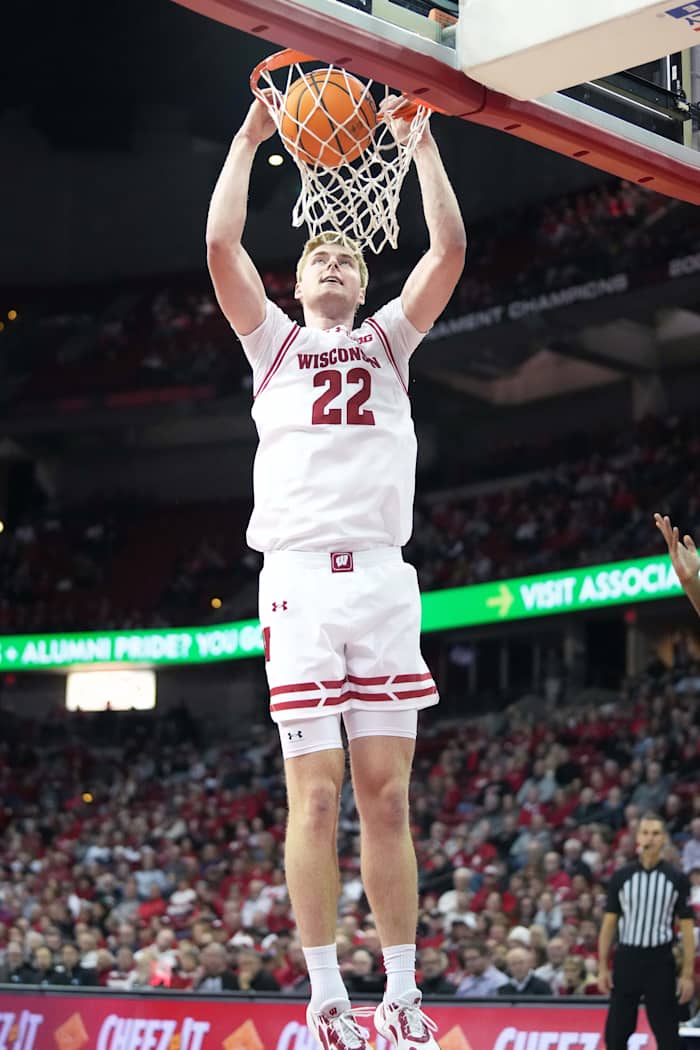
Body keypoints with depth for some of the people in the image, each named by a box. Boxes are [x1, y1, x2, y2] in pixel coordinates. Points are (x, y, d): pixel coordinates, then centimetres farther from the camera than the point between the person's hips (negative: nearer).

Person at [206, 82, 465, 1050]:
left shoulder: (389, 340, 20)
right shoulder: (275, 342, 16)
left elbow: (450, 250, 7)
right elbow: (221, 249, 2)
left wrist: (421, 142, 9)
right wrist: (249, 139, 6)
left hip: (384, 577, 1)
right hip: (300, 578, -1)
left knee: (387, 795, 0)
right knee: (316, 797, -5)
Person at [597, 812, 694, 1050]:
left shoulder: (677, 879, 0)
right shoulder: (622, 876, 2)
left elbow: (686, 928, 0)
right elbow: (609, 923, 6)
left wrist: (687, 974, -5)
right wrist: (603, 968, 1)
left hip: (661, 961, -1)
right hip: (626, 959, 1)